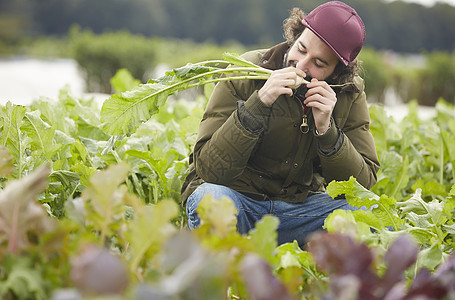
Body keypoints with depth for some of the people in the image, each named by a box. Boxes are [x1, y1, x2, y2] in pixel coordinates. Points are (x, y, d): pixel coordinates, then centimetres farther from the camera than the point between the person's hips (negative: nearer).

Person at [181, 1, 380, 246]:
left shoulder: (350, 94, -5)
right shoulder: (244, 74, -14)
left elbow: (364, 183, -9)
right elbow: (209, 169, -22)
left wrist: (326, 130, -24)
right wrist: (258, 104, -32)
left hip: (301, 204, 3)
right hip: (237, 196, -3)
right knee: (212, 198, -37)